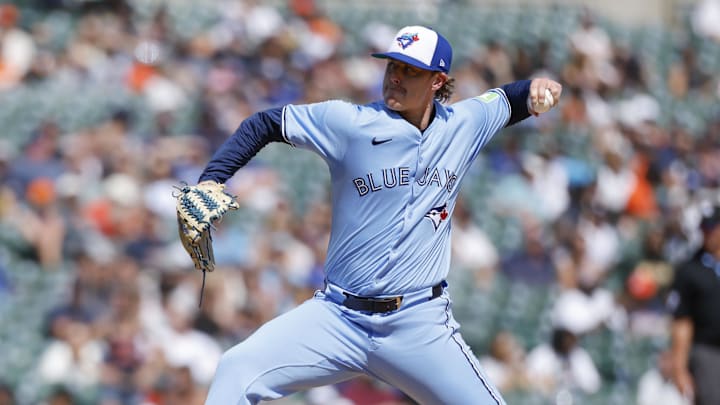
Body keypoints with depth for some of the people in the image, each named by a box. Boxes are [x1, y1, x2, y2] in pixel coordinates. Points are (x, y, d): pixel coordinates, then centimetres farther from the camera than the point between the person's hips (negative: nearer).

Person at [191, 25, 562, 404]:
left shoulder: (464, 124, 4)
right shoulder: (349, 123, -6)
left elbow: (507, 99, 24)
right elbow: (264, 124, 2)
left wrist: (535, 89, 2)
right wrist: (209, 181, -10)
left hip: (420, 327, 2)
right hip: (338, 317, -1)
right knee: (235, 372, -18)